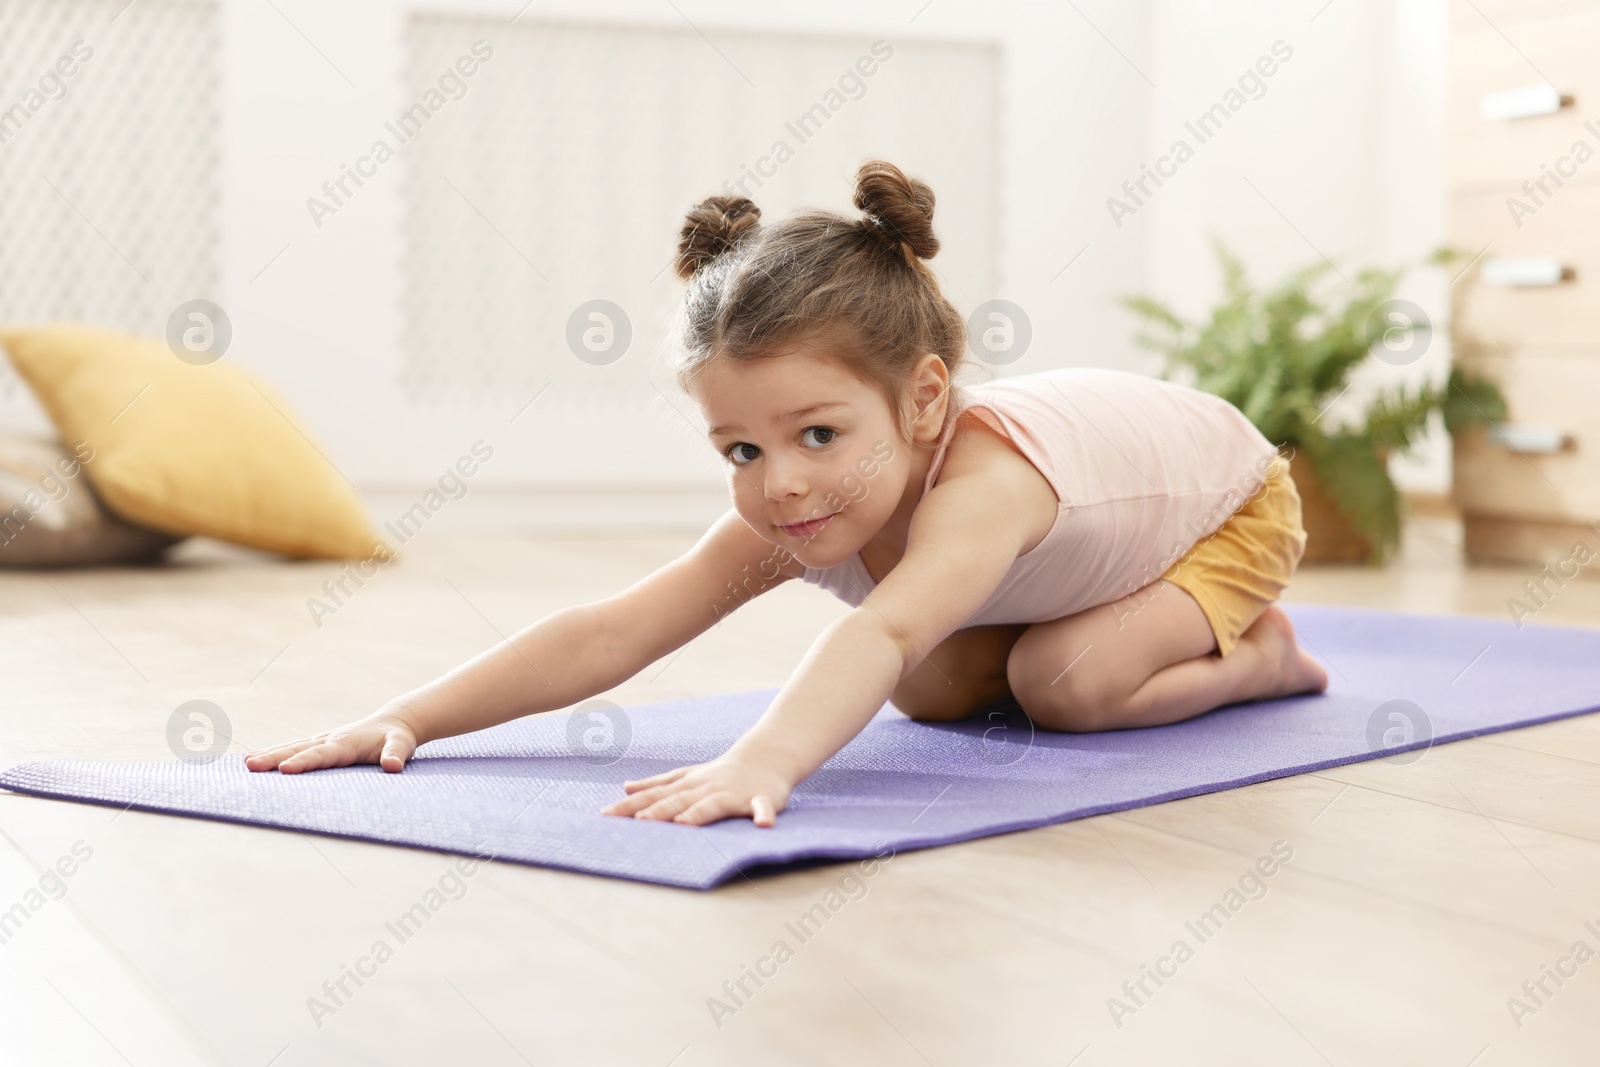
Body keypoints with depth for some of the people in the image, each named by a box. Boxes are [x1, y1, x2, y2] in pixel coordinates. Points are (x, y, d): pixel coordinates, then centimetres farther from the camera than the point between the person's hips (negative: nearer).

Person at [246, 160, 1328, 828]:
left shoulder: (983, 478, -50)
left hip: (1226, 497, -6)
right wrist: (406, 719, -46)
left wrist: (760, 760, -86)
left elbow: (880, 635, -69)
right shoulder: (782, 523, -29)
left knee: (1071, 685, -26)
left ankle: (1253, 653, 3)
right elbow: (606, 633, -37)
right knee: (937, 692, -2)